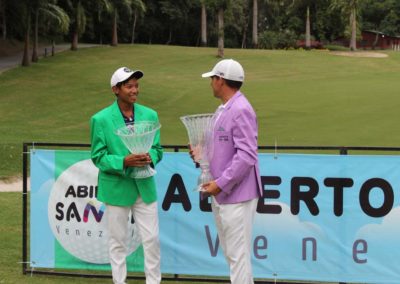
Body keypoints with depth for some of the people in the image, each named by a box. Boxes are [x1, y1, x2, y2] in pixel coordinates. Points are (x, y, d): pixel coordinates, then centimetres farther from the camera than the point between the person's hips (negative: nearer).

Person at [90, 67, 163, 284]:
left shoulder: (150, 115, 2)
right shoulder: (101, 119, -8)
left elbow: (157, 149, 8)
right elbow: (98, 157, -7)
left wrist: (150, 158, -15)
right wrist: (123, 162, -22)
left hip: (145, 186, 3)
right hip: (116, 188, -3)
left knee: (152, 239, 6)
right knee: (118, 241, 8)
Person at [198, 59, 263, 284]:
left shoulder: (241, 110, -16)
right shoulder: (222, 110, 14)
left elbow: (246, 156, -22)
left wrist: (221, 184, -22)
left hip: (237, 196, -10)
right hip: (221, 195, 10)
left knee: (238, 255, -7)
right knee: (230, 254, 15)